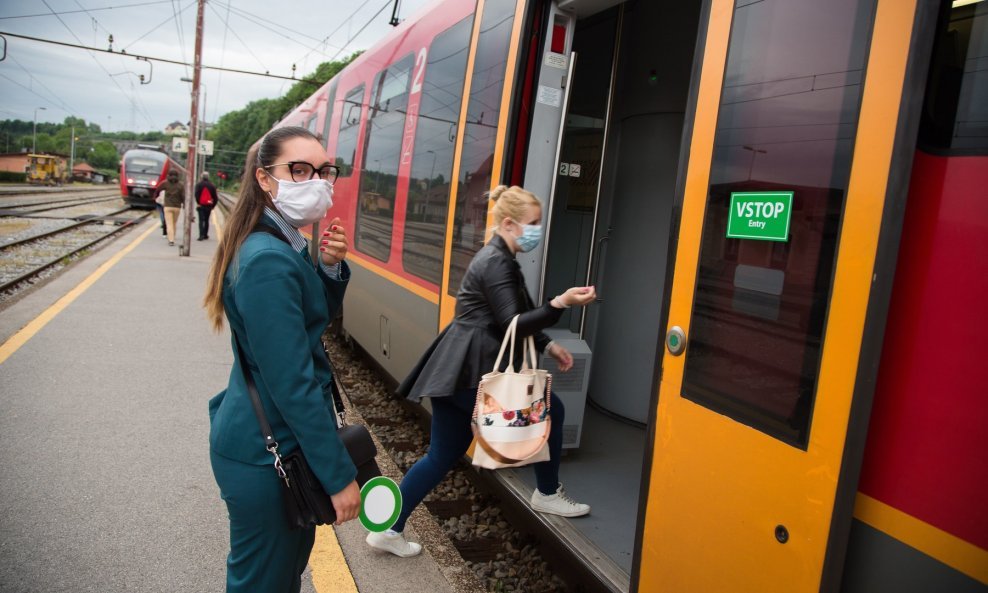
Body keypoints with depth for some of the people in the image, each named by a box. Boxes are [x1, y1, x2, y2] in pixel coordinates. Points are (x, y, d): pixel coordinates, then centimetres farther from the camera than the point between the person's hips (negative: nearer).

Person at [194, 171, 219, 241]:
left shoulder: (199, 184, -3)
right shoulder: (212, 185, 5)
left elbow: (196, 194, -13)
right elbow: (215, 196, 5)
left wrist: (198, 203, -6)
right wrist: (213, 205, 11)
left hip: (201, 205, -3)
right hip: (209, 206, 3)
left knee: (201, 220, -4)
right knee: (206, 220, 14)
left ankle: (201, 235, -15)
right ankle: (205, 235, 20)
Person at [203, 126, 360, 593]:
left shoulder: (284, 247, 4)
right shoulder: (269, 262, -25)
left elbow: (319, 318, 13)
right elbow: (293, 385, -26)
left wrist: (331, 266, -6)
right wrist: (340, 475, -20)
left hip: (277, 442, 9)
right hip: (266, 455, -9)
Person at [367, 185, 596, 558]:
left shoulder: (500, 259, 18)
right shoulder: (496, 263, -14)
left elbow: (516, 319, 23)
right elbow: (512, 325, -21)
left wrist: (548, 346, 13)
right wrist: (560, 304, -30)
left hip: (458, 371, 10)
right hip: (472, 373, -10)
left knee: (442, 457, 15)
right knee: (549, 410, 7)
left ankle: (389, 530, 22)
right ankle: (548, 495, 24)